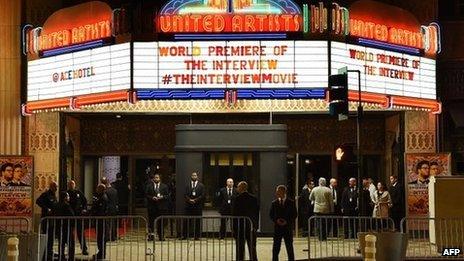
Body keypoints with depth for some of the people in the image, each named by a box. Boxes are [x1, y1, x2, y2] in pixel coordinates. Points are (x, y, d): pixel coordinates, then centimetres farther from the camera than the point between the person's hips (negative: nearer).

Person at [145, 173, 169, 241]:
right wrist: (152, 198, -12)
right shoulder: (149, 186, 8)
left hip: (161, 207, 0)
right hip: (152, 207, 0)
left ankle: (161, 236, 6)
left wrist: (162, 197, -12)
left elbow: (167, 195, 6)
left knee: (161, 222, 1)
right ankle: (151, 236, 5)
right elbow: (146, 195, 4)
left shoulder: (164, 186, 9)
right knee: (151, 222, 0)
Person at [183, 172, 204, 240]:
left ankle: (197, 236, 3)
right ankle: (185, 235, 4)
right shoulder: (187, 185, 11)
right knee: (187, 221, 0)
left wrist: (195, 200, -10)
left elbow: (202, 195, -1)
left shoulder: (201, 185, 6)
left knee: (197, 221, -1)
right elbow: (185, 195, 5)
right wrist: (189, 200, -11)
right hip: (189, 205, 1)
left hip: (198, 205, -1)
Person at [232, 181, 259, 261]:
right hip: (251, 227, 4)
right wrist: (256, 226, 12)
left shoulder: (237, 199, -9)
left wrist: (234, 228, -2)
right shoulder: (254, 199, 4)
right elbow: (257, 214, 7)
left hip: (240, 227, -4)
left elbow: (234, 214, -9)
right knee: (252, 249, 9)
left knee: (240, 249, 1)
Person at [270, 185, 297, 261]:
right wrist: (276, 220, -11)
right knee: (275, 248, 1)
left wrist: (287, 221, -13)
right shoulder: (274, 203, 7)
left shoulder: (291, 202, 1)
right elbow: (271, 215, 8)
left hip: (288, 227, -2)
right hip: (277, 228, 2)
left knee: (289, 247, 4)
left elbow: (294, 215, -1)